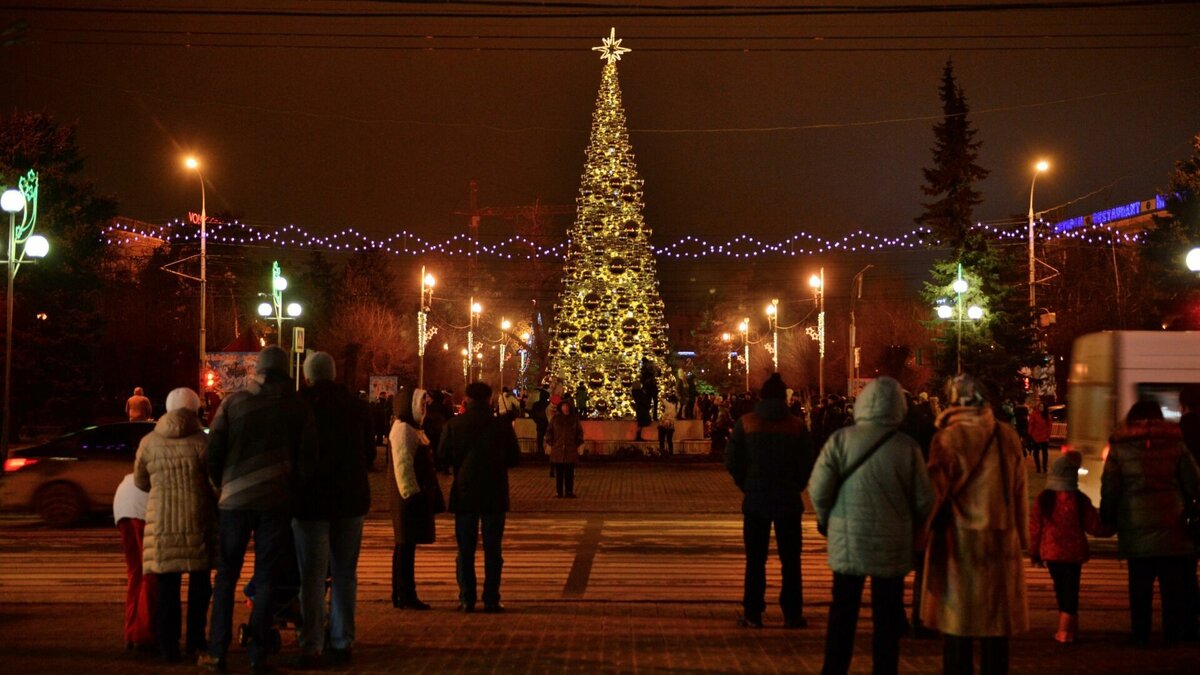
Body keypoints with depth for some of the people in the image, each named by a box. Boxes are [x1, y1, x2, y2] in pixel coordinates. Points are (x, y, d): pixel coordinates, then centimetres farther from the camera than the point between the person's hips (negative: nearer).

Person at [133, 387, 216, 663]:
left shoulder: (149, 441, 5)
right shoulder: (201, 441, -5)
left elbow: (140, 481, 16)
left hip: (162, 521, 2)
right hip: (198, 519, -2)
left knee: (168, 585, 8)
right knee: (199, 581, 13)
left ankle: (168, 647, 8)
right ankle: (195, 640, 15)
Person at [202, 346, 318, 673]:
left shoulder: (233, 402, 0)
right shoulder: (299, 408, 1)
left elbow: (213, 452, 0)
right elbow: (307, 459, 0)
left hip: (235, 499, 0)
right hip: (277, 501, 0)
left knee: (226, 575, 10)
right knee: (265, 577, 6)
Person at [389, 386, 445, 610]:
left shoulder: (413, 429, 19)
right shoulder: (403, 429, -14)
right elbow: (403, 465, -21)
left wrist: (428, 495, 23)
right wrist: (411, 493, -22)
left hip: (418, 496, 10)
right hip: (409, 498, -10)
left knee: (406, 545, 12)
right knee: (406, 545, -6)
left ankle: (402, 595, 18)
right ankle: (405, 596, -3)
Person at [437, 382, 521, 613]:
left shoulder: (454, 425, -5)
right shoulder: (502, 425, -5)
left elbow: (443, 457, -1)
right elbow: (514, 458, 1)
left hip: (464, 494, 0)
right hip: (495, 494, 0)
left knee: (465, 550, 8)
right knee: (492, 549, 6)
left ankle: (467, 599, 8)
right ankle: (491, 600, 6)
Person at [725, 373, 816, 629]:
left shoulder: (745, 423, -4)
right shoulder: (797, 426, -5)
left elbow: (732, 461, -4)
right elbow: (807, 464, -4)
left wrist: (747, 487, 8)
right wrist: (794, 488, 11)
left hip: (755, 500, 0)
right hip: (789, 502, 0)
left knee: (755, 560, 7)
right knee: (790, 560, 7)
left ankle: (752, 613, 8)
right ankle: (792, 614, 8)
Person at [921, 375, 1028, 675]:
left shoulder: (948, 438, -11)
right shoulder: (1007, 436, -1)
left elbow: (935, 490, -8)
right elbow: (1020, 490, 4)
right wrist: (1022, 535, 13)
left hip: (959, 539, -3)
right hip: (1001, 539, 3)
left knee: (957, 616, 6)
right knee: (996, 618, 11)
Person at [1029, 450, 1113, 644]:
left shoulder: (1043, 499, -6)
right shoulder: (1080, 500, -10)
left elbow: (1034, 528, -3)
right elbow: (1094, 527, -4)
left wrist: (1034, 553, 7)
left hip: (1051, 553, 1)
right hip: (1074, 553, -1)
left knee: (1060, 587, 15)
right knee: (1071, 588, 6)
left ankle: (1066, 626, 24)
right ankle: (1066, 629, 0)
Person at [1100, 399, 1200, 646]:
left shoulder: (1120, 447, 0)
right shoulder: (1176, 444, 4)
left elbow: (1109, 489, -2)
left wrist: (1108, 518, 10)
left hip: (1135, 525, -1)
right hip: (1171, 524, 1)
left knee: (1140, 582, 6)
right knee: (1173, 582, 8)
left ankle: (1140, 633, 9)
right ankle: (1174, 632, 12)